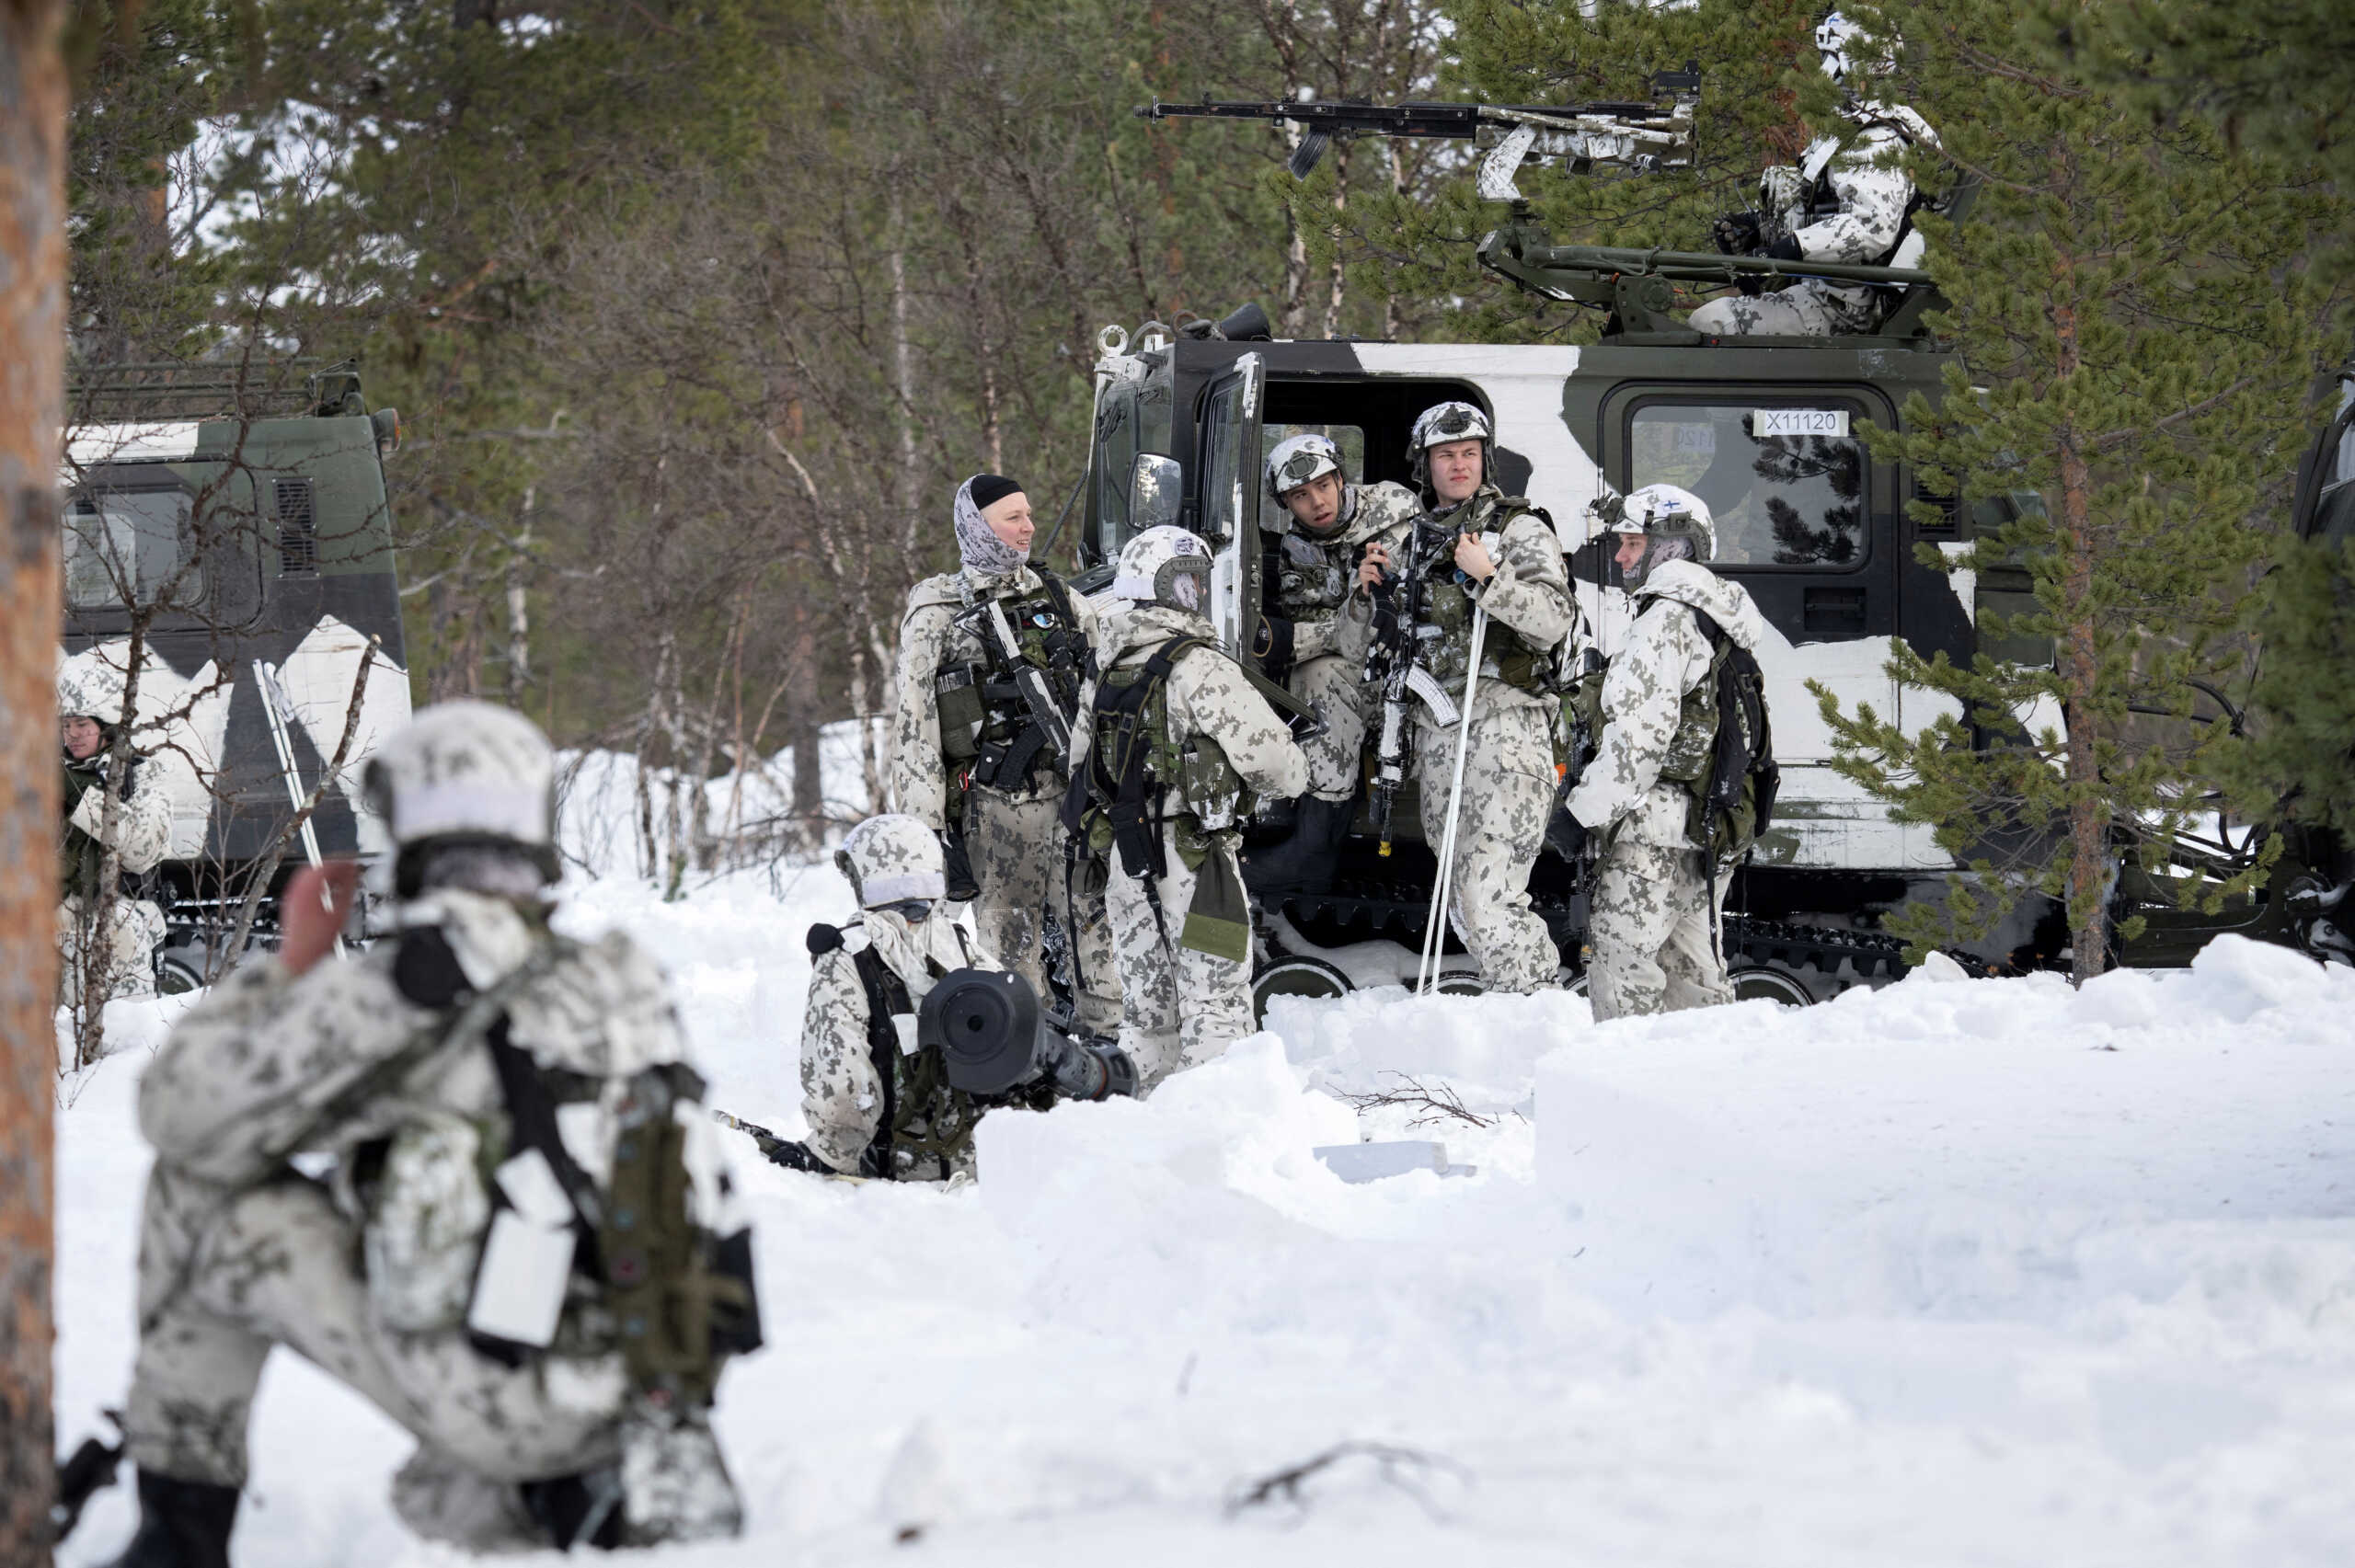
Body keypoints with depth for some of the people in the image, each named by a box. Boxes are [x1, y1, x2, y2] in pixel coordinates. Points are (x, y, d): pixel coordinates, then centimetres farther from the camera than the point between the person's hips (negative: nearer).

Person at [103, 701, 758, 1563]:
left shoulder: (402, 989, -9)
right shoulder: (622, 982, 12)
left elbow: (183, 1112, -4)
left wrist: (290, 964, 9)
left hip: (486, 1389, -7)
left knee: (211, 1195, 8)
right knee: (434, 1496, 39)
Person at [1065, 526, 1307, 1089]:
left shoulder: (1107, 674, 10)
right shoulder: (1199, 667, -15)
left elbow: (1084, 765, 16)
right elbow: (1275, 763, -14)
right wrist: (1292, 772, 7)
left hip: (1125, 861, 7)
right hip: (1193, 858, -7)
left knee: (1147, 1010, 14)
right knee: (1215, 1005, -3)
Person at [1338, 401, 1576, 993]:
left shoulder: (1520, 531, 2)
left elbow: (1554, 623, -12)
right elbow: (1360, 646, 20)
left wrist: (1489, 578, -21)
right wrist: (1369, 593, 1)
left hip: (1503, 727, -7)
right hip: (1435, 734, 7)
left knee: (1487, 897, -19)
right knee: (1466, 905, 7)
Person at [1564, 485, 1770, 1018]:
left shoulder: (1667, 619, -11)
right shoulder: (1721, 624, 19)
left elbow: (1640, 733, -19)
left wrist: (1583, 813, -17)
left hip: (1655, 823, -10)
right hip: (1709, 831, 10)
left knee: (1619, 954, -11)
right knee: (1692, 966, 13)